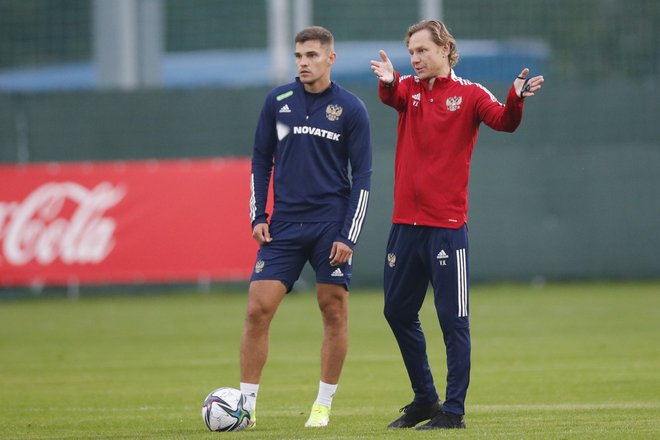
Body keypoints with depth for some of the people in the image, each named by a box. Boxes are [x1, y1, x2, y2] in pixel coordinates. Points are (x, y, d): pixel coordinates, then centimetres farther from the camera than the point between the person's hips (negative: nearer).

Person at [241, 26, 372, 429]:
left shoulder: (351, 109, -2)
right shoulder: (278, 101, 5)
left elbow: (362, 176, -2)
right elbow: (261, 160, 13)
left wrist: (349, 236, -9)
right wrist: (258, 217, 3)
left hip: (331, 225, -2)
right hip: (284, 226, 2)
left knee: (334, 312, 0)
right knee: (258, 309, -6)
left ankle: (324, 406, 11)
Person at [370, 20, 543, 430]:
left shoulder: (469, 94, -2)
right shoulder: (410, 88, 7)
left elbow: (503, 121, -19)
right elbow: (393, 96, -15)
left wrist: (516, 99, -41)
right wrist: (388, 82, -39)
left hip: (447, 226, -5)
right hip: (406, 222, 6)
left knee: (453, 318, -5)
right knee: (398, 311, 13)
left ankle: (454, 410, 0)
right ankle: (424, 399, 27)